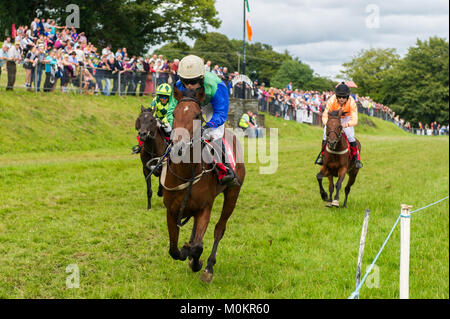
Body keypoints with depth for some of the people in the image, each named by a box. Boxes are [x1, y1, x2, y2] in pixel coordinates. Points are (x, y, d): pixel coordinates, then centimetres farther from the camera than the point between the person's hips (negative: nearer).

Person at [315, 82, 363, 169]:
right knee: (326, 135, -9)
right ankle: (322, 155, 13)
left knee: (350, 137, -14)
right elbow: (325, 116, -26)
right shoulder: (331, 101, -33)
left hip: (346, 118, -1)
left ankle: (357, 158, 2)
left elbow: (354, 120, -36)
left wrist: (347, 124, -58)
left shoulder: (352, 102, -33)